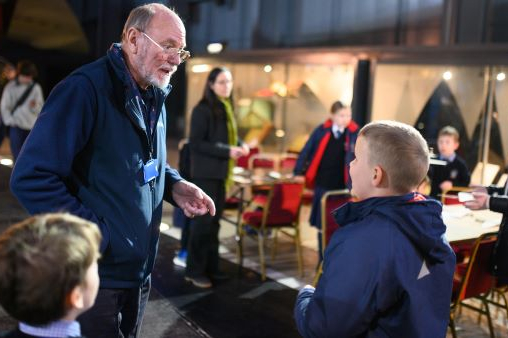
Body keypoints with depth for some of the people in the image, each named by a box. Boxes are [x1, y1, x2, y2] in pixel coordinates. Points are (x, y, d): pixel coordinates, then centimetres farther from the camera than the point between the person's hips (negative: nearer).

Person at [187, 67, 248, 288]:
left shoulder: (227, 108, 13)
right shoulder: (203, 110, -13)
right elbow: (195, 143, -18)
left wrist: (240, 145, -1)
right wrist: (227, 151, -21)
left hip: (221, 173, 8)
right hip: (206, 173, -8)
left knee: (214, 221, 13)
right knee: (203, 221, -4)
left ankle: (210, 267, 22)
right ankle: (194, 271, 6)